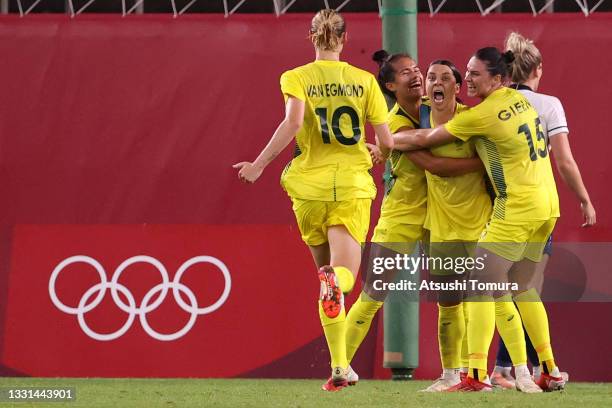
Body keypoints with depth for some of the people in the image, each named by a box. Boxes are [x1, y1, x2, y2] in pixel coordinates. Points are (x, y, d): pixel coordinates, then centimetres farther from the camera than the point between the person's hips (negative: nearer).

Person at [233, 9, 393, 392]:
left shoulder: (296, 78, 1)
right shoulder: (365, 80, 6)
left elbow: (294, 121, -18)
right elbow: (387, 142, 1)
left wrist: (259, 164, -14)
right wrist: (375, 150, 25)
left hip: (310, 184, 0)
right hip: (353, 185, 0)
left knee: (325, 270, 18)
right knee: (344, 274, -7)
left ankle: (339, 367, 12)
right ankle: (335, 280, -49)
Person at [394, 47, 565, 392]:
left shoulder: (483, 114, -14)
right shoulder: (519, 100, 10)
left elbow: (424, 139, -6)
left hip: (517, 207, -9)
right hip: (546, 203, 9)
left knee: (481, 286, -7)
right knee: (520, 288, 17)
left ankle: (477, 375, -16)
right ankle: (551, 372, 17)